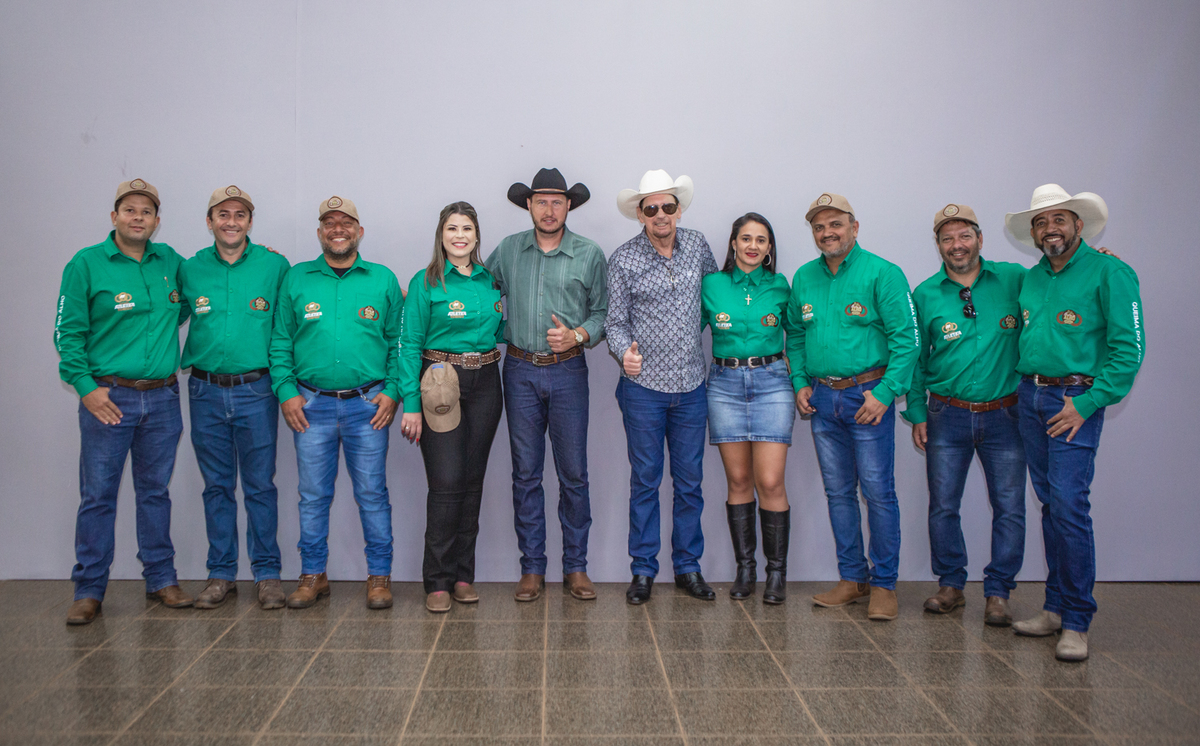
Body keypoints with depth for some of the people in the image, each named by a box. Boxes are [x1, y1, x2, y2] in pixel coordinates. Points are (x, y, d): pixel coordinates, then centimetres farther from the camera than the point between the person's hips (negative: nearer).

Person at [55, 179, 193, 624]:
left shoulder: (169, 261, 9)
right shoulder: (86, 264, -2)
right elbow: (68, 332, -2)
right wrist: (85, 386, -11)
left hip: (162, 398, 4)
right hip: (108, 397, -3)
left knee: (155, 491, 12)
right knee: (98, 495, 1)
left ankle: (161, 579, 21)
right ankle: (89, 591, 10)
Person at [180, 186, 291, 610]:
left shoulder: (274, 265, -1)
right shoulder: (190, 269, 5)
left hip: (256, 390, -2)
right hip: (206, 392, 2)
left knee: (260, 485, 3)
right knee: (217, 485, 10)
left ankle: (267, 573, 13)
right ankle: (221, 574, 20)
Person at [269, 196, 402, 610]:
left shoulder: (383, 280, 6)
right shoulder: (296, 279, 7)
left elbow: (398, 341, 6)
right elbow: (280, 342, 8)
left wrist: (392, 391, -4)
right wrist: (286, 391, -2)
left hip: (368, 405, -1)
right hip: (311, 404, 1)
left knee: (372, 493, 3)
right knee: (313, 494, 7)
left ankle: (379, 575, 15)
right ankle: (312, 575, 21)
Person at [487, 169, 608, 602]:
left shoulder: (589, 254, 1)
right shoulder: (508, 250, 7)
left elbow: (604, 312, 3)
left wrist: (578, 335, -13)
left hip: (567, 371, -1)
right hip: (520, 371, 2)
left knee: (573, 472, 2)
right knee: (525, 473, 5)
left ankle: (575, 566, 15)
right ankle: (532, 567, 15)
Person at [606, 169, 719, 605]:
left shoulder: (697, 245, 4)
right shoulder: (623, 260, -5)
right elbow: (615, 321, -3)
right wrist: (624, 352, -22)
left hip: (691, 386, 3)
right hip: (643, 387, -3)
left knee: (690, 481, 9)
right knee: (645, 480, 5)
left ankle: (687, 566, 22)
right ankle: (643, 570, 17)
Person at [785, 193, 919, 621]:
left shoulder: (882, 273, -8)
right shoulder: (804, 278, 9)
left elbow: (906, 339, -11)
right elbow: (795, 334, 19)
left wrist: (885, 393, -17)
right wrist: (800, 382, 7)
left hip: (867, 396, -5)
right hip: (821, 398, 6)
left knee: (878, 490, -2)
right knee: (838, 492, 11)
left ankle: (884, 585, 10)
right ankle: (852, 577, 23)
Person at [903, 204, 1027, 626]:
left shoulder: (1015, 280, -1)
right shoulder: (925, 295, 2)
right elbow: (914, 359, 7)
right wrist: (917, 413, 4)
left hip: (1004, 414, 0)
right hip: (948, 415, 1)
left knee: (1009, 507, 2)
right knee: (943, 506, 6)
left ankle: (998, 593, 15)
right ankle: (950, 585, 22)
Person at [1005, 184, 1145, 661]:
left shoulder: (1109, 273, -6)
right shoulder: (1030, 279, 14)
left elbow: (1128, 348, -11)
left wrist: (1087, 403, -16)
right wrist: (1021, 390, 11)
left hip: (1075, 400, -6)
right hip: (1029, 398, 6)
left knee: (1069, 505, -11)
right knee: (1050, 505, 10)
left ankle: (1076, 623, -1)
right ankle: (1055, 608, 18)